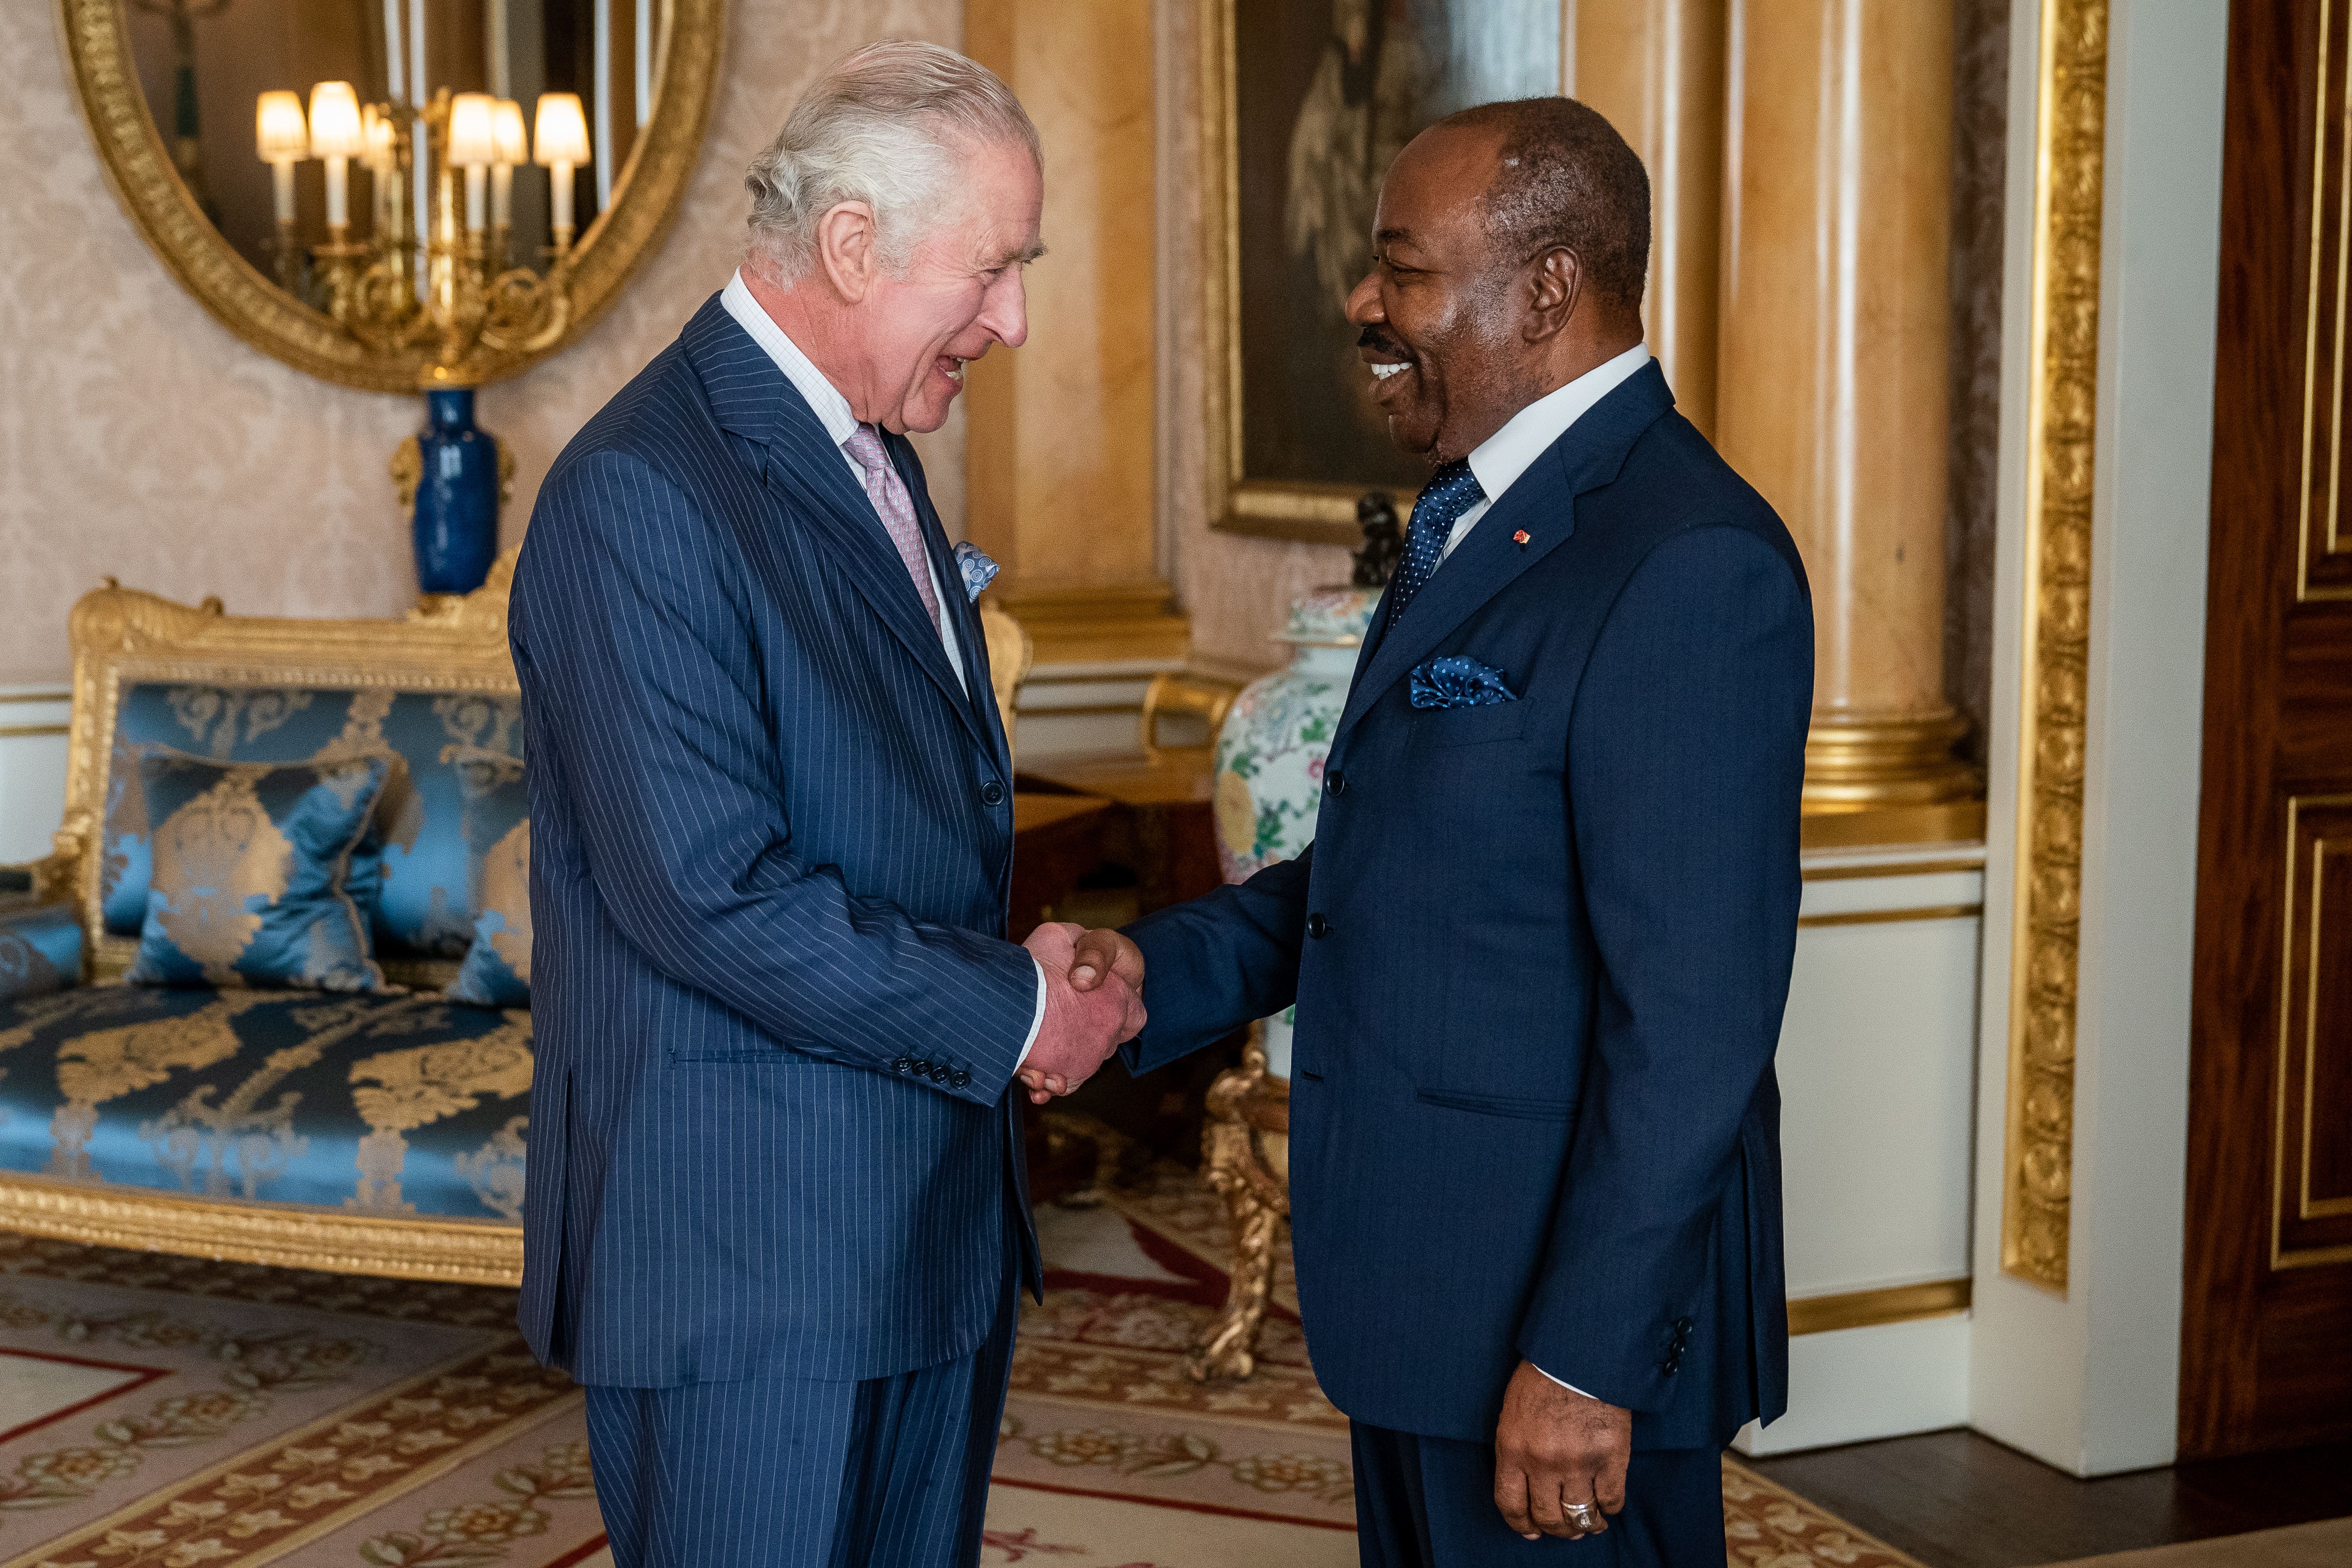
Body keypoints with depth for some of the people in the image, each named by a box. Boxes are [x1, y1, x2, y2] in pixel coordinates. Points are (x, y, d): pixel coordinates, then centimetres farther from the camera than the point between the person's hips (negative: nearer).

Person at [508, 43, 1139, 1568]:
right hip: (745, 1252, -9)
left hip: (933, 1212, 9)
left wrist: (1049, 977, 3)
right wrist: (1007, 1011, -14)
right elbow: (709, 893, -24)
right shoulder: (642, 494, -19)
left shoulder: (871, 455, 12)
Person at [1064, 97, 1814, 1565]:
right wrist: (1164, 969, 2)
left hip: (1566, 1307, -9)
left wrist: (1587, 1358, -22)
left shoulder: (1689, 564, -21)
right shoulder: (1478, 516, 11)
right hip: (1430, 1287, 9)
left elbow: (1694, 1019, -23)